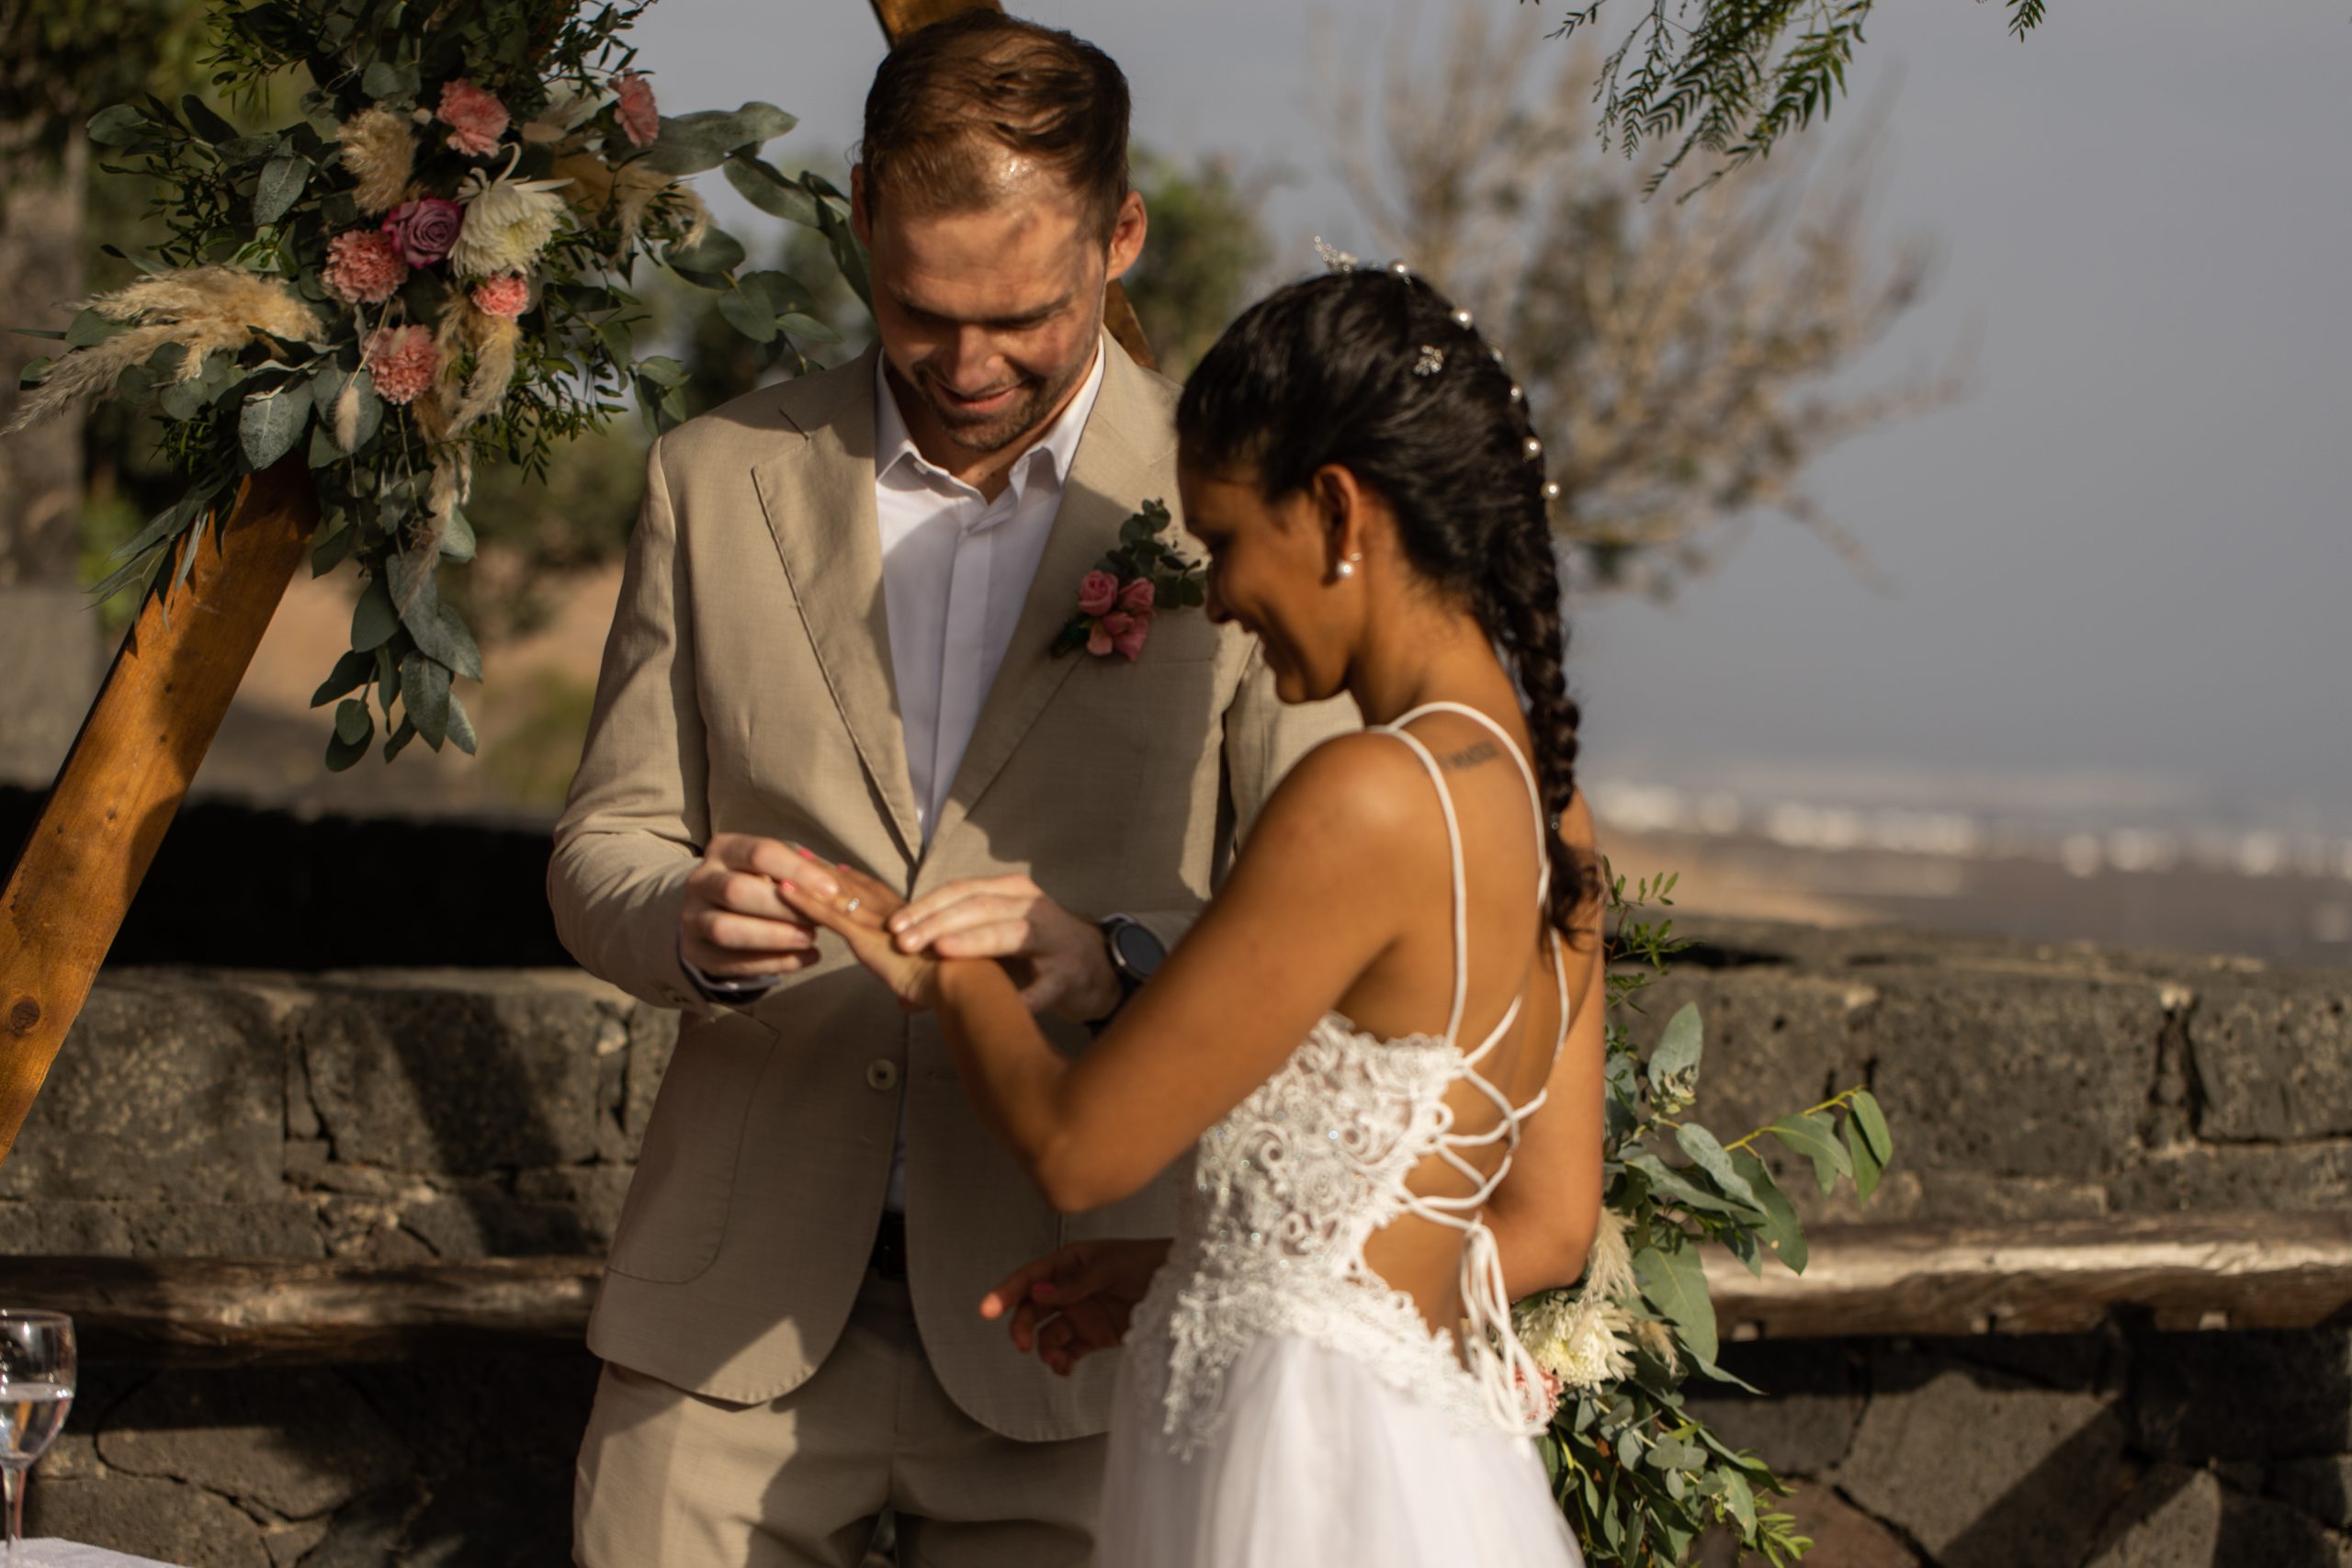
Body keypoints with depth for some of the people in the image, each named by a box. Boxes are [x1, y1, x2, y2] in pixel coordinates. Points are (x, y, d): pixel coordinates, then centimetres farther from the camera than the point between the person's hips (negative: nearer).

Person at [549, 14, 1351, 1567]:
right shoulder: (716, 481, 6)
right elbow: (601, 848, 9)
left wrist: (1120, 960, -24)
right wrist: (690, 921, -15)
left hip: (1059, 1321, -2)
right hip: (737, 1307, 2)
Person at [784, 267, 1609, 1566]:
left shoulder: (1370, 802, -21)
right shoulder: (1541, 801, 6)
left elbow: (1078, 1144, -14)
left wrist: (948, 972, 6)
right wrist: (1192, 1275, 15)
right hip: (1446, 1447, 9)